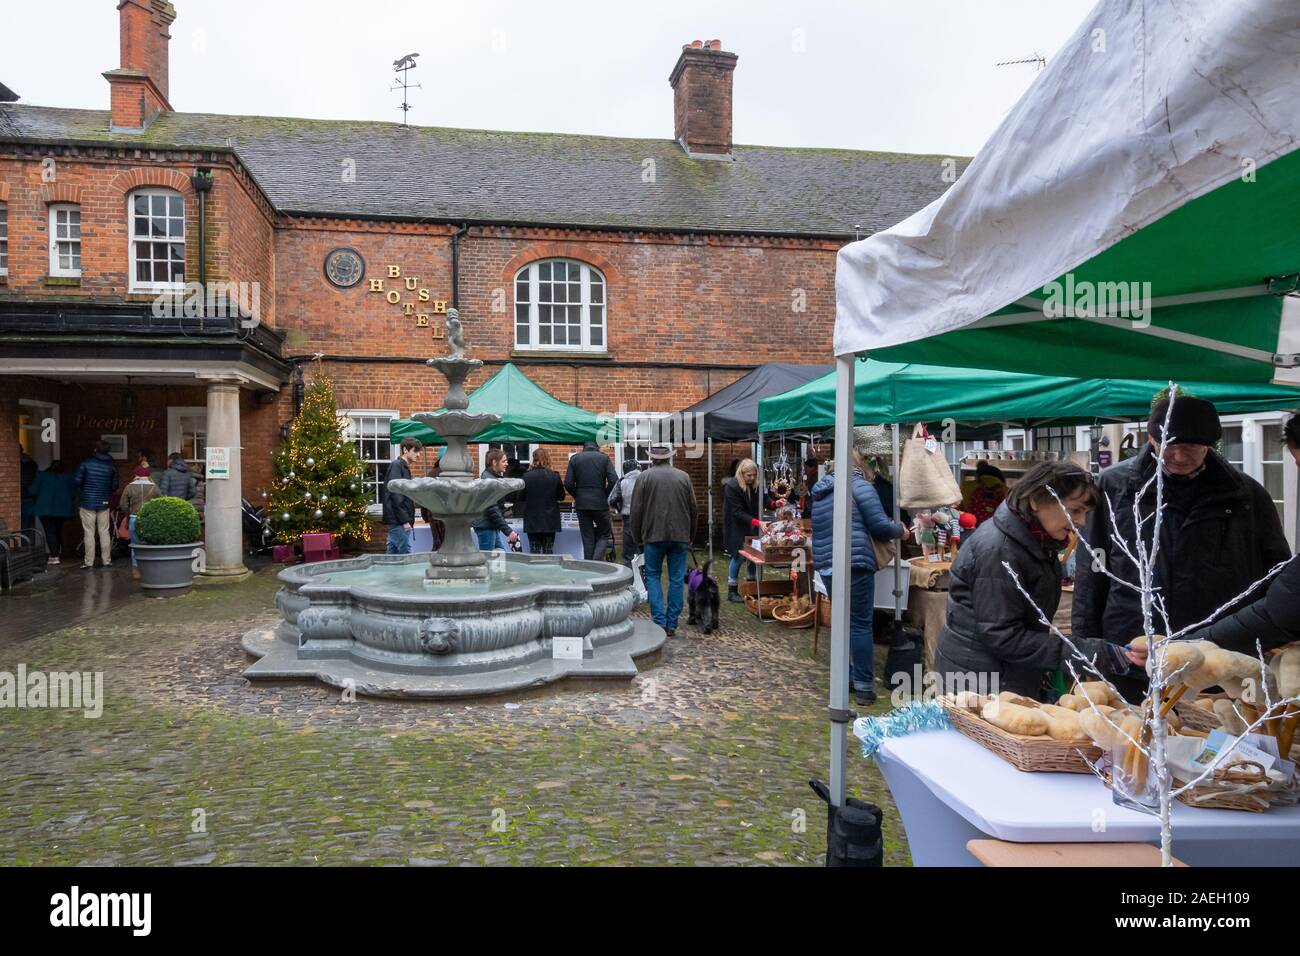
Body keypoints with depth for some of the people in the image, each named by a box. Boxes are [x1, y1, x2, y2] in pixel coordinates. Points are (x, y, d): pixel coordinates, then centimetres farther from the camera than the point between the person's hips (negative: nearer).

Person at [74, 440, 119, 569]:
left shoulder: (85, 463, -5)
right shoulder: (111, 466, 2)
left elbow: (76, 481, -5)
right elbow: (114, 486, 4)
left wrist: (82, 490, 16)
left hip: (87, 502, -2)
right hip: (104, 503, 2)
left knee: (89, 533, 1)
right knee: (104, 532, 7)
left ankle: (89, 562, 3)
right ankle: (107, 561, 8)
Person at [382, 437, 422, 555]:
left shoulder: (405, 467, 18)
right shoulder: (396, 465, -10)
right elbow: (395, 495, -18)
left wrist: (407, 519, 13)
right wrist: (404, 520, -19)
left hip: (395, 521, 9)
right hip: (398, 520, -9)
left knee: (392, 552, 10)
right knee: (405, 554, -9)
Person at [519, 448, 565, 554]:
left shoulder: (527, 476, -9)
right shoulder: (554, 476, -8)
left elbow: (521, 498, -1)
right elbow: (561, 497, 4)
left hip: (532, 521, 0)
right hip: (550, 520, 0)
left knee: (534, 552, 6)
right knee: (548, 551, 8)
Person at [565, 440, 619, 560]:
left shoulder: (574, 458, 6)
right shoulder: (604, 457, 3)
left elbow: (568, 484, -2)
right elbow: (613, 481, -8)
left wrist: (577, 496, 12)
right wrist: (605, 496, 5)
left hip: (581, 504, 2)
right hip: (600, 503, -2)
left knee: (587, 539, 9)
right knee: (604, 536, 9)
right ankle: (596, 562, -11)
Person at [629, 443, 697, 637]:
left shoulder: (644, 477, -2)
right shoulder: (683, 477, 6)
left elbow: (636, 511, -2)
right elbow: (693, 509, 10)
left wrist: (637, 539, 7)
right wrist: (691, 537, 19)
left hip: (654, 535, -2)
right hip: (680, 535, 2)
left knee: (653, 576, 10)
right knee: (677, 579, 7)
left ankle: (659, 622, 1)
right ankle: (671, 624, 9)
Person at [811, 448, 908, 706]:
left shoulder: (820, 491, 17)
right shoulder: (859, 485, -5)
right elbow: (880, 527, -8)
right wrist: (900, 530, 13)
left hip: (825, 563, 7)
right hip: (855, 563, -7)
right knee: (861, 623, -2)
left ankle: (846, 677, 23)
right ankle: (864, 686, 0)